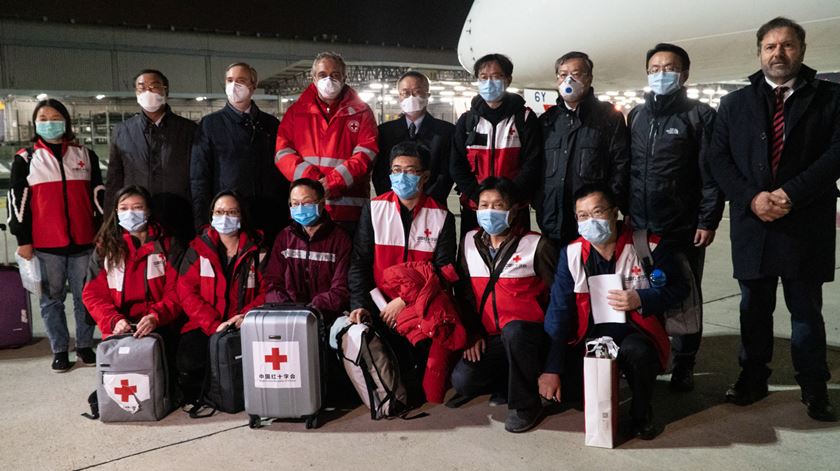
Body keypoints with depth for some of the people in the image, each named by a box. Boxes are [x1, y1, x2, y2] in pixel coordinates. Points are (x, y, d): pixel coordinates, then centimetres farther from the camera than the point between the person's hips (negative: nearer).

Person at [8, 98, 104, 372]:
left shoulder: (85, 155, 11)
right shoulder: (26, 159, 6)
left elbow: (98, 195, 11)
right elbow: (18, 201, 3)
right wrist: (23, 240, -2)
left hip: (83, 242, 1)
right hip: (46, 245, -1)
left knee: (85, 297, 6)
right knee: (52, 299, 6)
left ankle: (85, 346, 18)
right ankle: (60, 350, 16)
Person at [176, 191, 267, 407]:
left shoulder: (255, 249, 11)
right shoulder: (198, 249, 10)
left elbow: (266, 290, 6)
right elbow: (187, 292, 1)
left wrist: (247, 316, -14)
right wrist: (214, 325, -13)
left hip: (245, 326, 0)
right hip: (206, 327, 1)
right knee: (188, 362, -29)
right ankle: (196, 401, 3)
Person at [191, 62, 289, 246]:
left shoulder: (271, 124, 14)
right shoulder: (210, 124, 9)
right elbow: (198, 178, 6)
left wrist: (287, 216, 4)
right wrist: (203, 223, -3)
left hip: (270, 217, 2)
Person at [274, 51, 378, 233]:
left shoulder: (361, 112, 10)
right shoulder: (296, 111, 15)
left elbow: (366, 153, -2)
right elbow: (283, 152, 5)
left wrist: (333, 181, -14)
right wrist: (311, 179, -11)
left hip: (349, 210, -1)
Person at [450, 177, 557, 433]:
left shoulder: (536, 245, -6)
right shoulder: (471, 241, 7)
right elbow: (465, 291, 13)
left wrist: (549, 335, -13)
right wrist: (474, 332, 5)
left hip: (528, 332, -4)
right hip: (490, 337, 4)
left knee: (513, 330, -39)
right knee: (462, 381, -19)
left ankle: (526, 404, -15)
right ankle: (509, 382, 12)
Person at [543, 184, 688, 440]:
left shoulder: (647, 246, -6)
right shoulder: (571, 253, -2)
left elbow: (678, 287, 0)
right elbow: (559, 310, -5)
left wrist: (641, 299, -20)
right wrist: (552, 369, -11)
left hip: (635, 334, -2)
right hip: (590, 338, 2)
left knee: (635, 351, -38)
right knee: (549, 388, -18)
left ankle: (642, 413, -7)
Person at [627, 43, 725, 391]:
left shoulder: (700, 116, -2)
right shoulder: (635, 116, 12)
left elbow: (711, 174, -7)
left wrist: (708, 221, -13)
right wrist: (624, 213, 8)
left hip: (684, 228, -4)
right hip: (640, 226, 4)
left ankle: (683, 364, 20)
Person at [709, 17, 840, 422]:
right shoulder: (736, 103, 9)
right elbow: (718, 158, 2)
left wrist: (792, 194, -18)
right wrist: (751, 198, -12)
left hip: (805, 224, -2)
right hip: (752, 223, 2)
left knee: (806, 310, 8)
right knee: (754, 308, 12)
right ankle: (753, 378, 25)